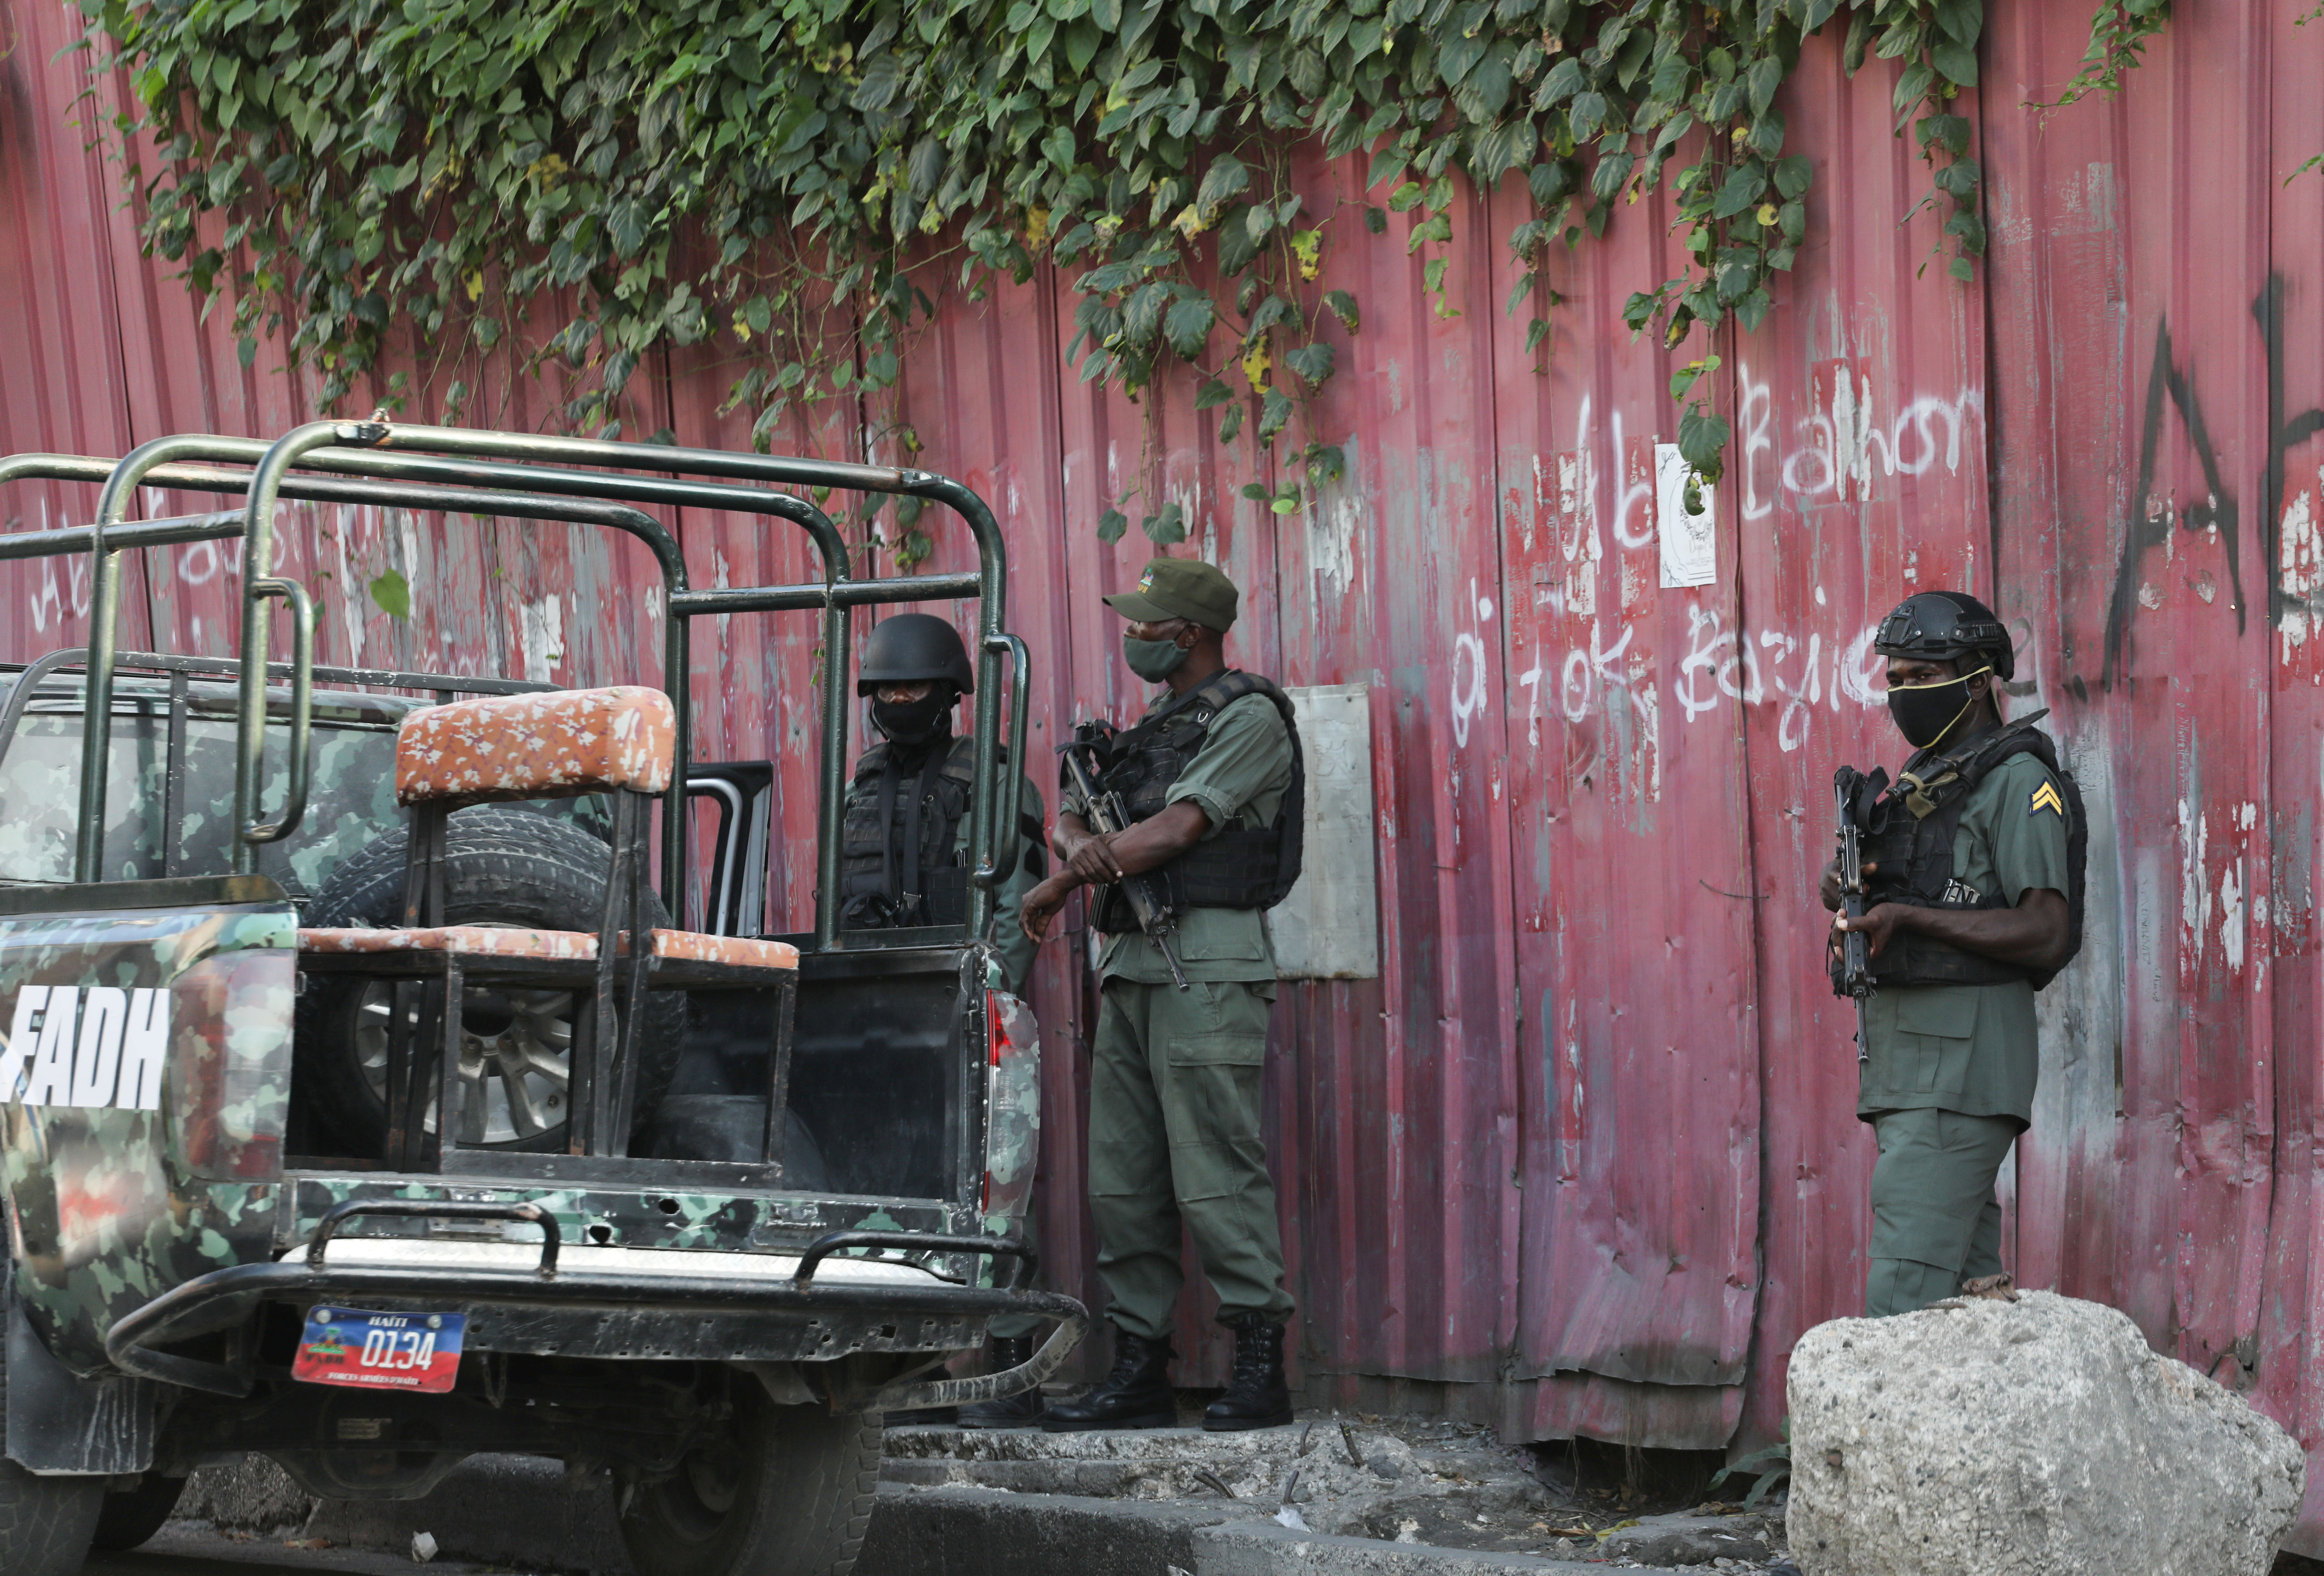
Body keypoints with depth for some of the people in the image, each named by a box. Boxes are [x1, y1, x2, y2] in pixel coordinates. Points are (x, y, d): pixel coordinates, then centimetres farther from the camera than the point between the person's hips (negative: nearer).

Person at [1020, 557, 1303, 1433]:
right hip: (1132, 967, 9)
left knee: (1216, 1175, -11)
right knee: (1123, 1179, 6)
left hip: (1206, 968, -9)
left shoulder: (1248, 719, -5)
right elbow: (1072, 817, 20)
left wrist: (1058, 889, -6)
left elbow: (1179, 828, -13)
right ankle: (1140, 1375, 9)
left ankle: (1262, 1371, -9)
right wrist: (1082, 847, -6)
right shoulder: (1155, 729, 22)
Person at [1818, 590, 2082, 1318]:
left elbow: (2045, 934, -16)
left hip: (1965, 1062, -9)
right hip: (1907, 1062, 9)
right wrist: (1846, 889, 2)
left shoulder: (2016, 780, -6)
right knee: (1967, 1291, 8)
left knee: (1905, 1289, -16)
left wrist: (1909, 916, -21)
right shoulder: (1919, 783, 21)